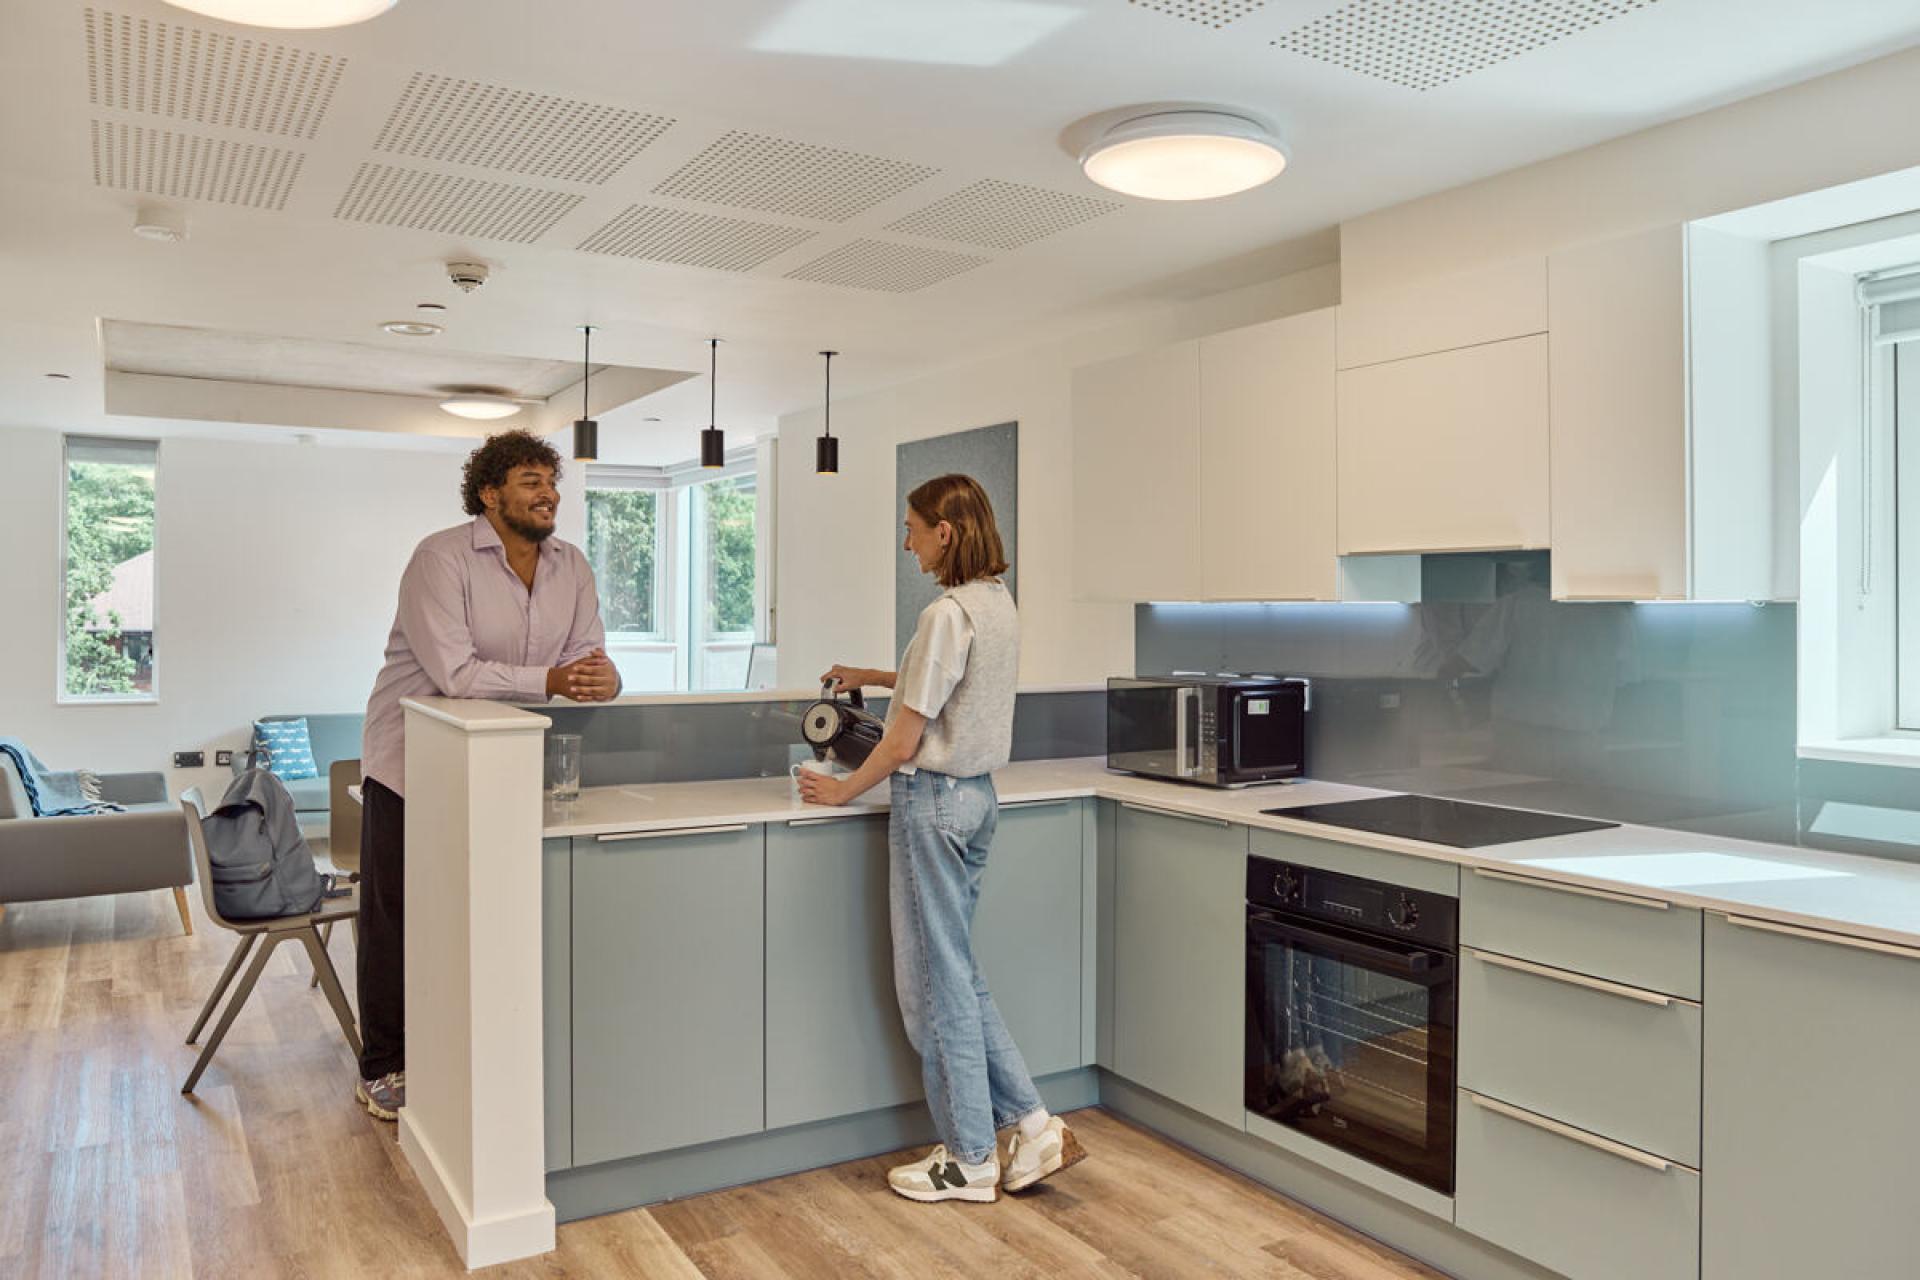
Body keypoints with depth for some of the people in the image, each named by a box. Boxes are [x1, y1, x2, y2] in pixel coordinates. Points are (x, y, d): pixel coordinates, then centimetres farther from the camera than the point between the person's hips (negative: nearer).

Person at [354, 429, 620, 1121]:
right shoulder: (441, 558, -18)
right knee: (396, 921, 6)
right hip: (412, 765, -5)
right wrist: (549, 681, -33)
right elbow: (454, 673, -28)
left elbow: (588, 658, -2)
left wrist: (602, 681, -26)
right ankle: (382, 1070, 21)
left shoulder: (571, 567, 1)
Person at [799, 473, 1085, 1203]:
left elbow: (905, 738, -17)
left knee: (938, 984, 4)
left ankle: (969, 1161, 18)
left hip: (933, 799, -9)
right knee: (956, 976, 18)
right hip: (977, 795, 9)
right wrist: (868, 677, 30)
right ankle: (1033, 1126, 19)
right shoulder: (999, 604, 9)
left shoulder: (947, 614, -20)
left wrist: (843, 791, -3)